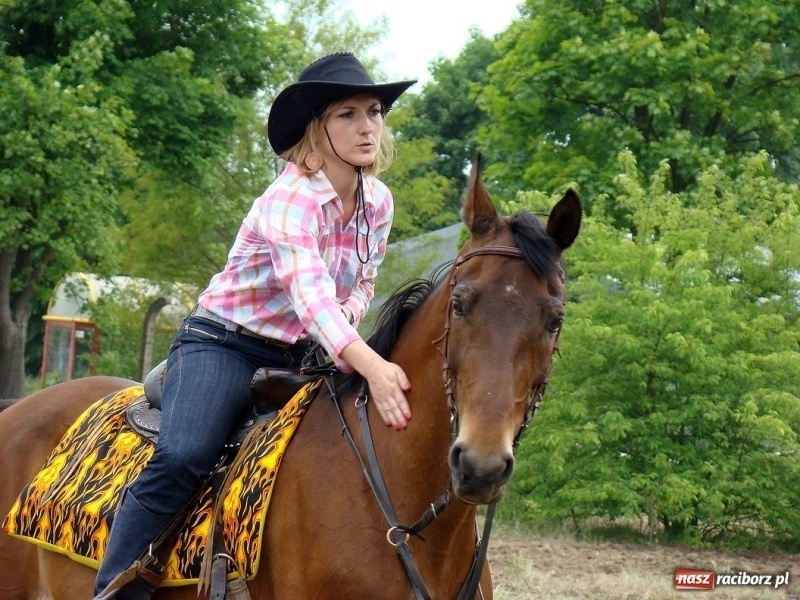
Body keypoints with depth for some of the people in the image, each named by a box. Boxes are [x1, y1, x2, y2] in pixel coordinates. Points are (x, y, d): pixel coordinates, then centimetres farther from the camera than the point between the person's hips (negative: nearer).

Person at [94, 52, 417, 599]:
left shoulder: (379, 202, 1)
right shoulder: (289, 200, -22)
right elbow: (309, 292, -38)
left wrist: (350, 318, -9)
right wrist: (372, 366, -52)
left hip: (300, 356, 8)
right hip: (224, 344, -7)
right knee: (184, 457, -31)